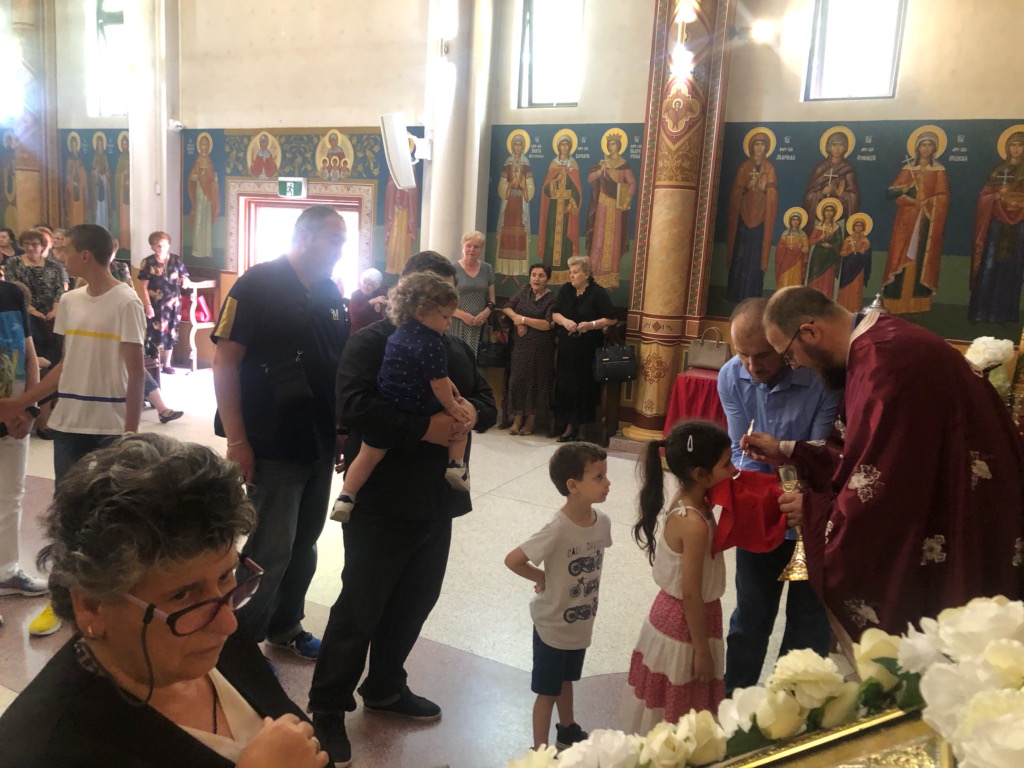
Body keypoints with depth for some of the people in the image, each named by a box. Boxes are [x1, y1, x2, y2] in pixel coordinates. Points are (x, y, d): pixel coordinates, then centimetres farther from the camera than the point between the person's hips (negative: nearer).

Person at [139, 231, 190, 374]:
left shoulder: (176, 260, 3)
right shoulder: (147, 263, -5)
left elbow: (185, 278, 7)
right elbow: (144, 287, -6)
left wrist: (185, 282, -18)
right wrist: (148, 306, -11)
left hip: (173, 303, 3)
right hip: (156, 304, -3)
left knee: (171, 333, 9)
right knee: (156, 333, -1)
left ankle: (167, 364, 20)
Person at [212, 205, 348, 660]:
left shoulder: (330, 293, 9)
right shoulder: (259, 284, -11)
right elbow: (224, 361, -14)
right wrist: (236, 441, -18)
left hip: (320, 444, 7)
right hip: (272, 446, -7)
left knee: (304, 543, 16)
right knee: (269, 551, 1)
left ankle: (286, 627, 34)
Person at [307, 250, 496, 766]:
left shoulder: (458, 349, 14)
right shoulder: (372, 342, -9)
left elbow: (489, 404, 13)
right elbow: (354, 408, -23)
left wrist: (472, 413, -11)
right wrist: (423, 428, -28)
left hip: (437, 501, 7)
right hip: (381, 503, -7)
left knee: (416, 601, 18)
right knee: (360, 607, 3)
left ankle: (384, 687, 39)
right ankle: (327, 708, 22)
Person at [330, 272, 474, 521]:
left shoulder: (399, 334, 12)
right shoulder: (432, 344, -16)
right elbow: (438, 383, -16)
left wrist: (446, 384, 17)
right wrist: (453, 407, -4)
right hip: (419, 414, -6)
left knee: (368, 455, 15)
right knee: (462, 416, 15)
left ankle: (345, 498, 12)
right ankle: (456, 465, 8)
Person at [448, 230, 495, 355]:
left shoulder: (487, 269, 10)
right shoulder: (453, 269, -2)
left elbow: (491, 298, 16)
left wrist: (486, 312, -4)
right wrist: (463, 315, -15)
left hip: (479, 325, 3)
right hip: (458, 325, -3)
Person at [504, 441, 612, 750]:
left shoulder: (603, 521, -11)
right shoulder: (557, 530, -32)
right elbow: (512, 560, -28)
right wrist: (542, 578, -16)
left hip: (581, 622, 6)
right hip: (553, 624, -6)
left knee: (566, 680, 29)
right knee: (548, 690, 12)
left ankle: (568, 731, 51)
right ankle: (540, 752, 30)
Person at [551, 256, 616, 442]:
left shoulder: (598, 293, -5)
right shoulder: (565, 290, 9)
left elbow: (611, 319, -8)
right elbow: (554, 314, 6)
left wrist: (591, 325, -21)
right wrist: (564, 321, -15)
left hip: (588, 350, -4)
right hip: (566, 348, 4)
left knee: (585, 388, -4)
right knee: (566, 386, 4)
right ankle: (570, 426, 15)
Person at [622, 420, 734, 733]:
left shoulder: (683, 500, -4)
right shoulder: (695, 524, -31)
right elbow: (691, 594, -23)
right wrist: (702, 650, -16)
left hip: (671, 611, 9)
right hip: (685, 622, -9)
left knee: (663, 707, 27)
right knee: (676, 717, 13)